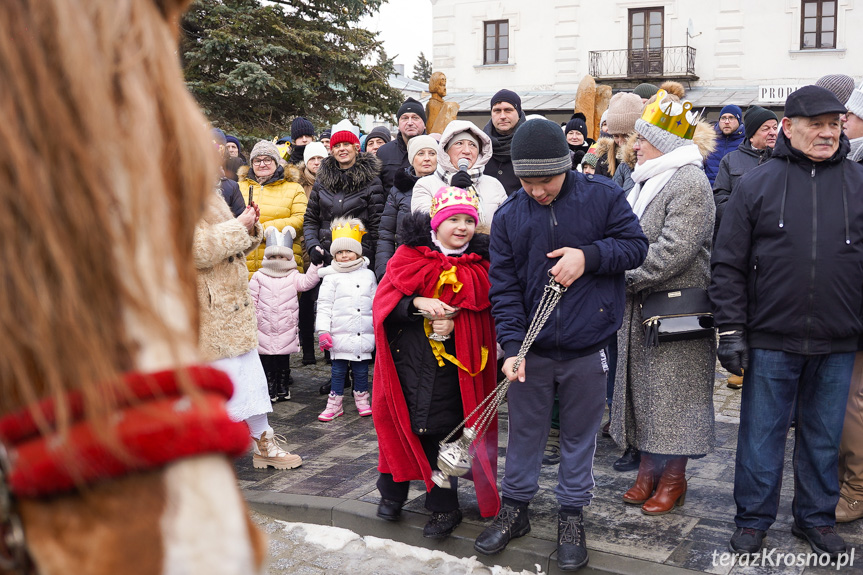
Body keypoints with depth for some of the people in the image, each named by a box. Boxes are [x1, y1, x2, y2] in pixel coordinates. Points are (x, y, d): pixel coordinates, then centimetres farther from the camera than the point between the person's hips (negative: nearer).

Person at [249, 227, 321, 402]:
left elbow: (307, 282, -12)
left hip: (286, 329, 0)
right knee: (267, 361, 4)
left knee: (284, 360, 9)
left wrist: (315, 265, -20)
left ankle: (283, 387, 21)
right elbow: (252, 300, 4)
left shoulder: (293, 276, 5)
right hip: (264, 329, 0)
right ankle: (269, 389, 13)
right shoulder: (258, 277, 3)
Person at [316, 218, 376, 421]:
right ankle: (334, 404, 14)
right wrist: (323, 331, -9)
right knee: (338, 369, 4)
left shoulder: (368, 275, 10)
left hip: (364, 334, 2)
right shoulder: (331, 278, 1)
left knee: (361, 369, 9)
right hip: (340, 334, -2)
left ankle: (362, 400, 25)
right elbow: (324, 305, -2)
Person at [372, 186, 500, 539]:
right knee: (398, 421, 11)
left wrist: (454, 323, -14)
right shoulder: (408, 256, -1)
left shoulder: (479, 267, 1)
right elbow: (384, 302, -5)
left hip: (450, 362, -1)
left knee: (440, 430, 3)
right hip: (405, 360, 1)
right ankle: (392, 492, 33)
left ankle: (443, 508, 19)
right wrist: (418, 304, -22)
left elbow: (484, 319, 6)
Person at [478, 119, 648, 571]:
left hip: (586, 348, -1)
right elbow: (503, 287, -4)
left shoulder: (602, 196, -6)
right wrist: (511, 346, -14)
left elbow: (636, 245, -1)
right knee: (523, 431, 14)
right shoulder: (508, 216, -2)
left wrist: (589, 255, -18)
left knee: (579, 435, 13)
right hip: (532, 349, 2)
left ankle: (571, 514, 30)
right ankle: (514, 508, 33)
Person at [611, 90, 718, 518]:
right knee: (640, 390, 13)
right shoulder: (646, 181, 14)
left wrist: (623, 276, -17)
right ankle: (648, 470, 26)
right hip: (638, 311, 9)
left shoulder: (690, 184, -14)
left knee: (672, 397, 1)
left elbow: (672, 251, -23)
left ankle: (674, 478, 15)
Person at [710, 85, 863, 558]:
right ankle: (753, 519, 25)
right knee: (761, 434, 9)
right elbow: (728, 264, -1)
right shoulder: (757, 185, -1)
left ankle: (817, 518, 32)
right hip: (771, 340, -1)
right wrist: (731, 330, -6)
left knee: (823, 437, 15)